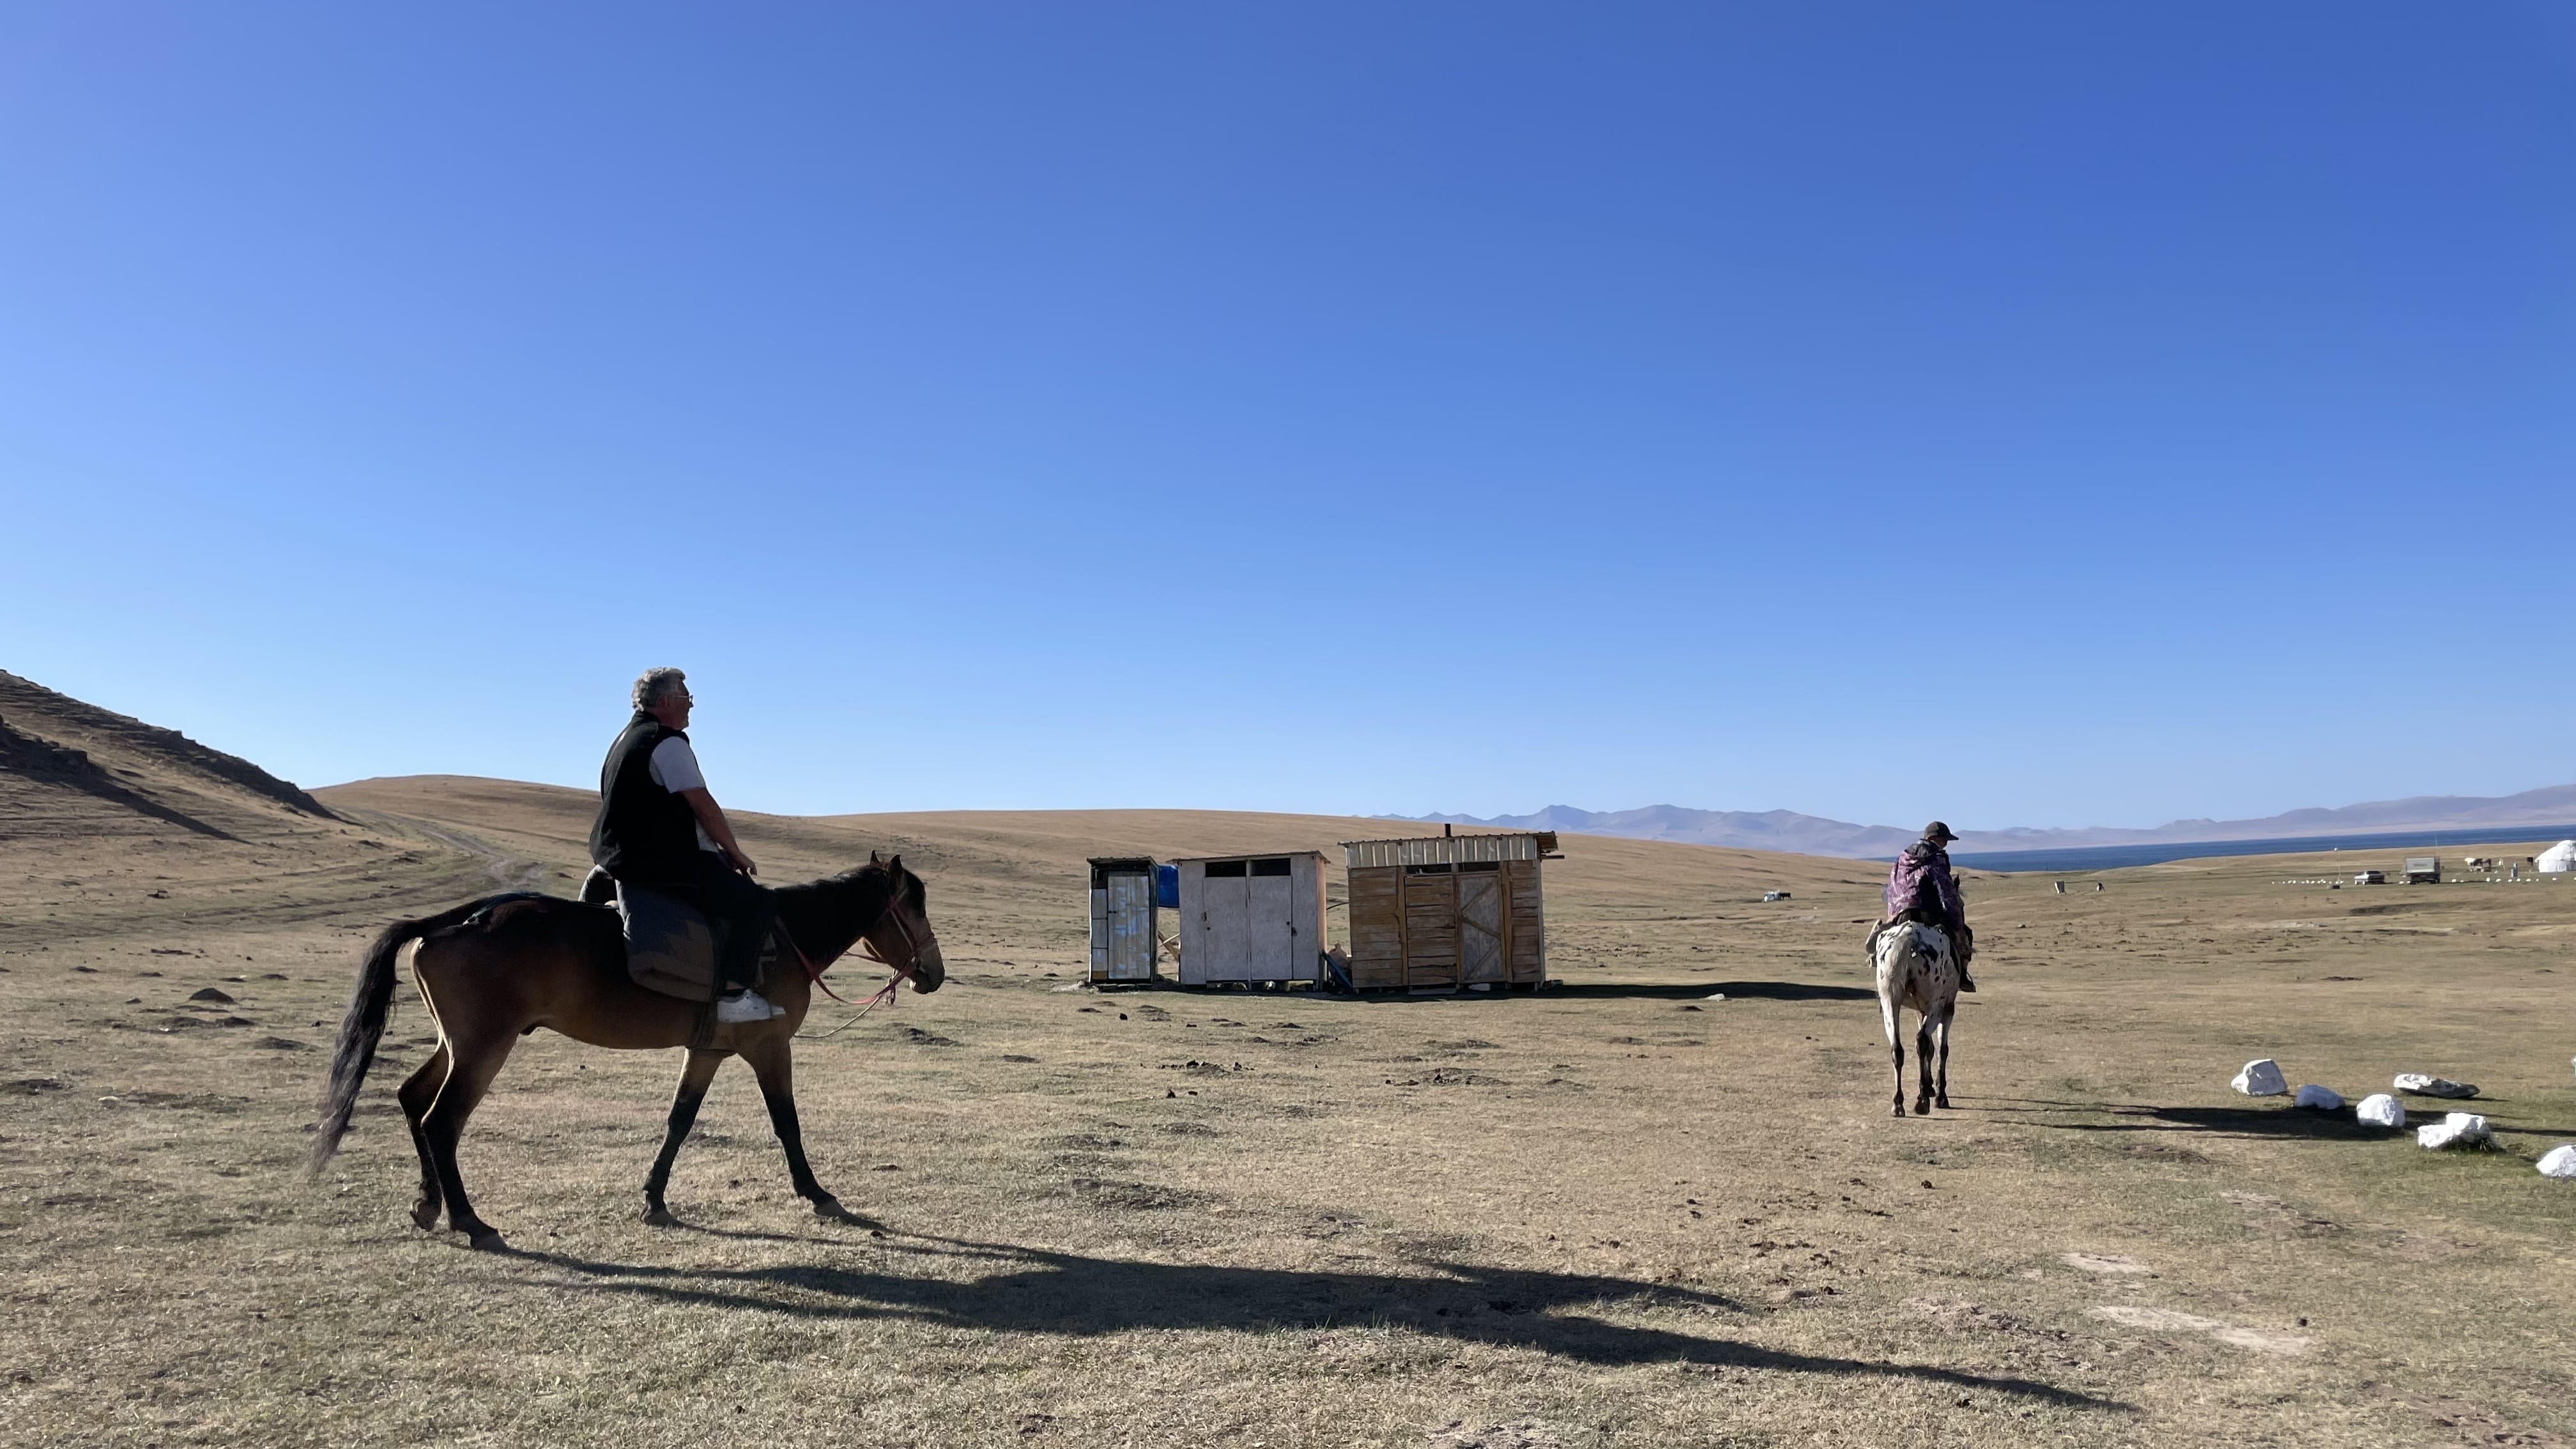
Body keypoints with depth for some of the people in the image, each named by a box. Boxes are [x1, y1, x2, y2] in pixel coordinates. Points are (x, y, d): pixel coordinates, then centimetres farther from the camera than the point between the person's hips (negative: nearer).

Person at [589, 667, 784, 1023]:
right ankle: (733, 996, -19)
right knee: (757, 902, -14)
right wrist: (736, 853, -3)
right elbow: (704, 806, -16)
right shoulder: (668, 742, -13)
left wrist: (724, 852, 21)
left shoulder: (628, 738, 21)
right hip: (664, 866, -11)